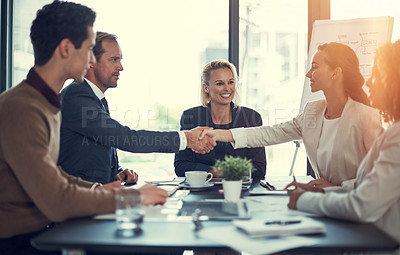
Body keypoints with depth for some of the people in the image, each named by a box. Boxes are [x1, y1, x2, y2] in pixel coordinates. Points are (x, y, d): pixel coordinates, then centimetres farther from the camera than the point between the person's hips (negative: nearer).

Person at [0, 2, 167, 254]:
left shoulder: (50, 105, 11)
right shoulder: (20, 111, -22)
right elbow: (57, 201, -26)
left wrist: (96, 189, 7)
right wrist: (134, 197, -16)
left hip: (42, 232, 9)